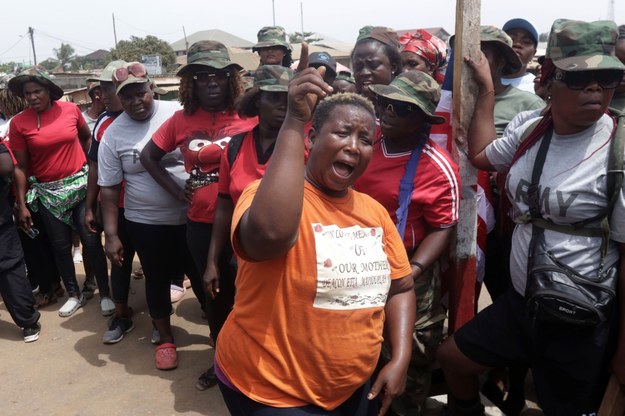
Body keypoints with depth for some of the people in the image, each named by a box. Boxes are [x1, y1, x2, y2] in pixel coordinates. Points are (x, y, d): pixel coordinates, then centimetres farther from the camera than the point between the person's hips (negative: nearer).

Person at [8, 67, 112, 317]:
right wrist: (22, 204, -3)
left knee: (91, 242, 0)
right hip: (48, 193, 1)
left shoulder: (70, 109, -5)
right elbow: (20, 166, -3)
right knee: (60, 246, 10)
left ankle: (105, 294, 15)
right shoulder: (19, 122, -7)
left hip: (80, 184, 0)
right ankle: (74, 295, 28)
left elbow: (87, 137, 14)